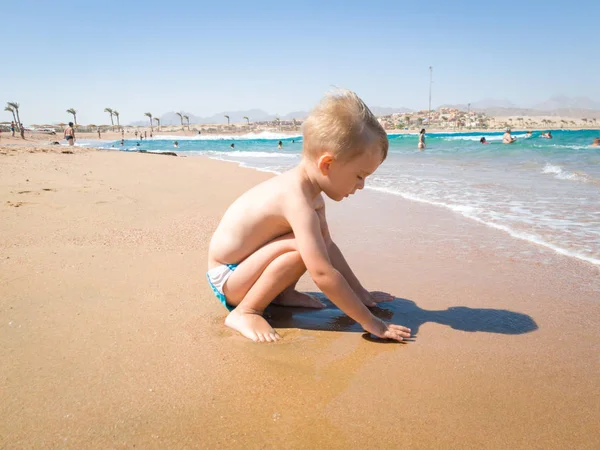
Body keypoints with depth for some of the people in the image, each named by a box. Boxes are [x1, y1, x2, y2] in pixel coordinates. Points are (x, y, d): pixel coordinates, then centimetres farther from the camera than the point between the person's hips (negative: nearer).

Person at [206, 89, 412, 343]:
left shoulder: (308, 189, -2)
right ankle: (244, 312, -16)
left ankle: (283, 293, 9)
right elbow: (323, 273, -35)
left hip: (241, 265, 9)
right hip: (226, 278, -9)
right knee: (302, 248, -30)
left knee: (316, 236, 6)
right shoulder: (298, 199, -32)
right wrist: (370, 322, -27)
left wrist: (360, 293, 11)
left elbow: (328, 247, 9)